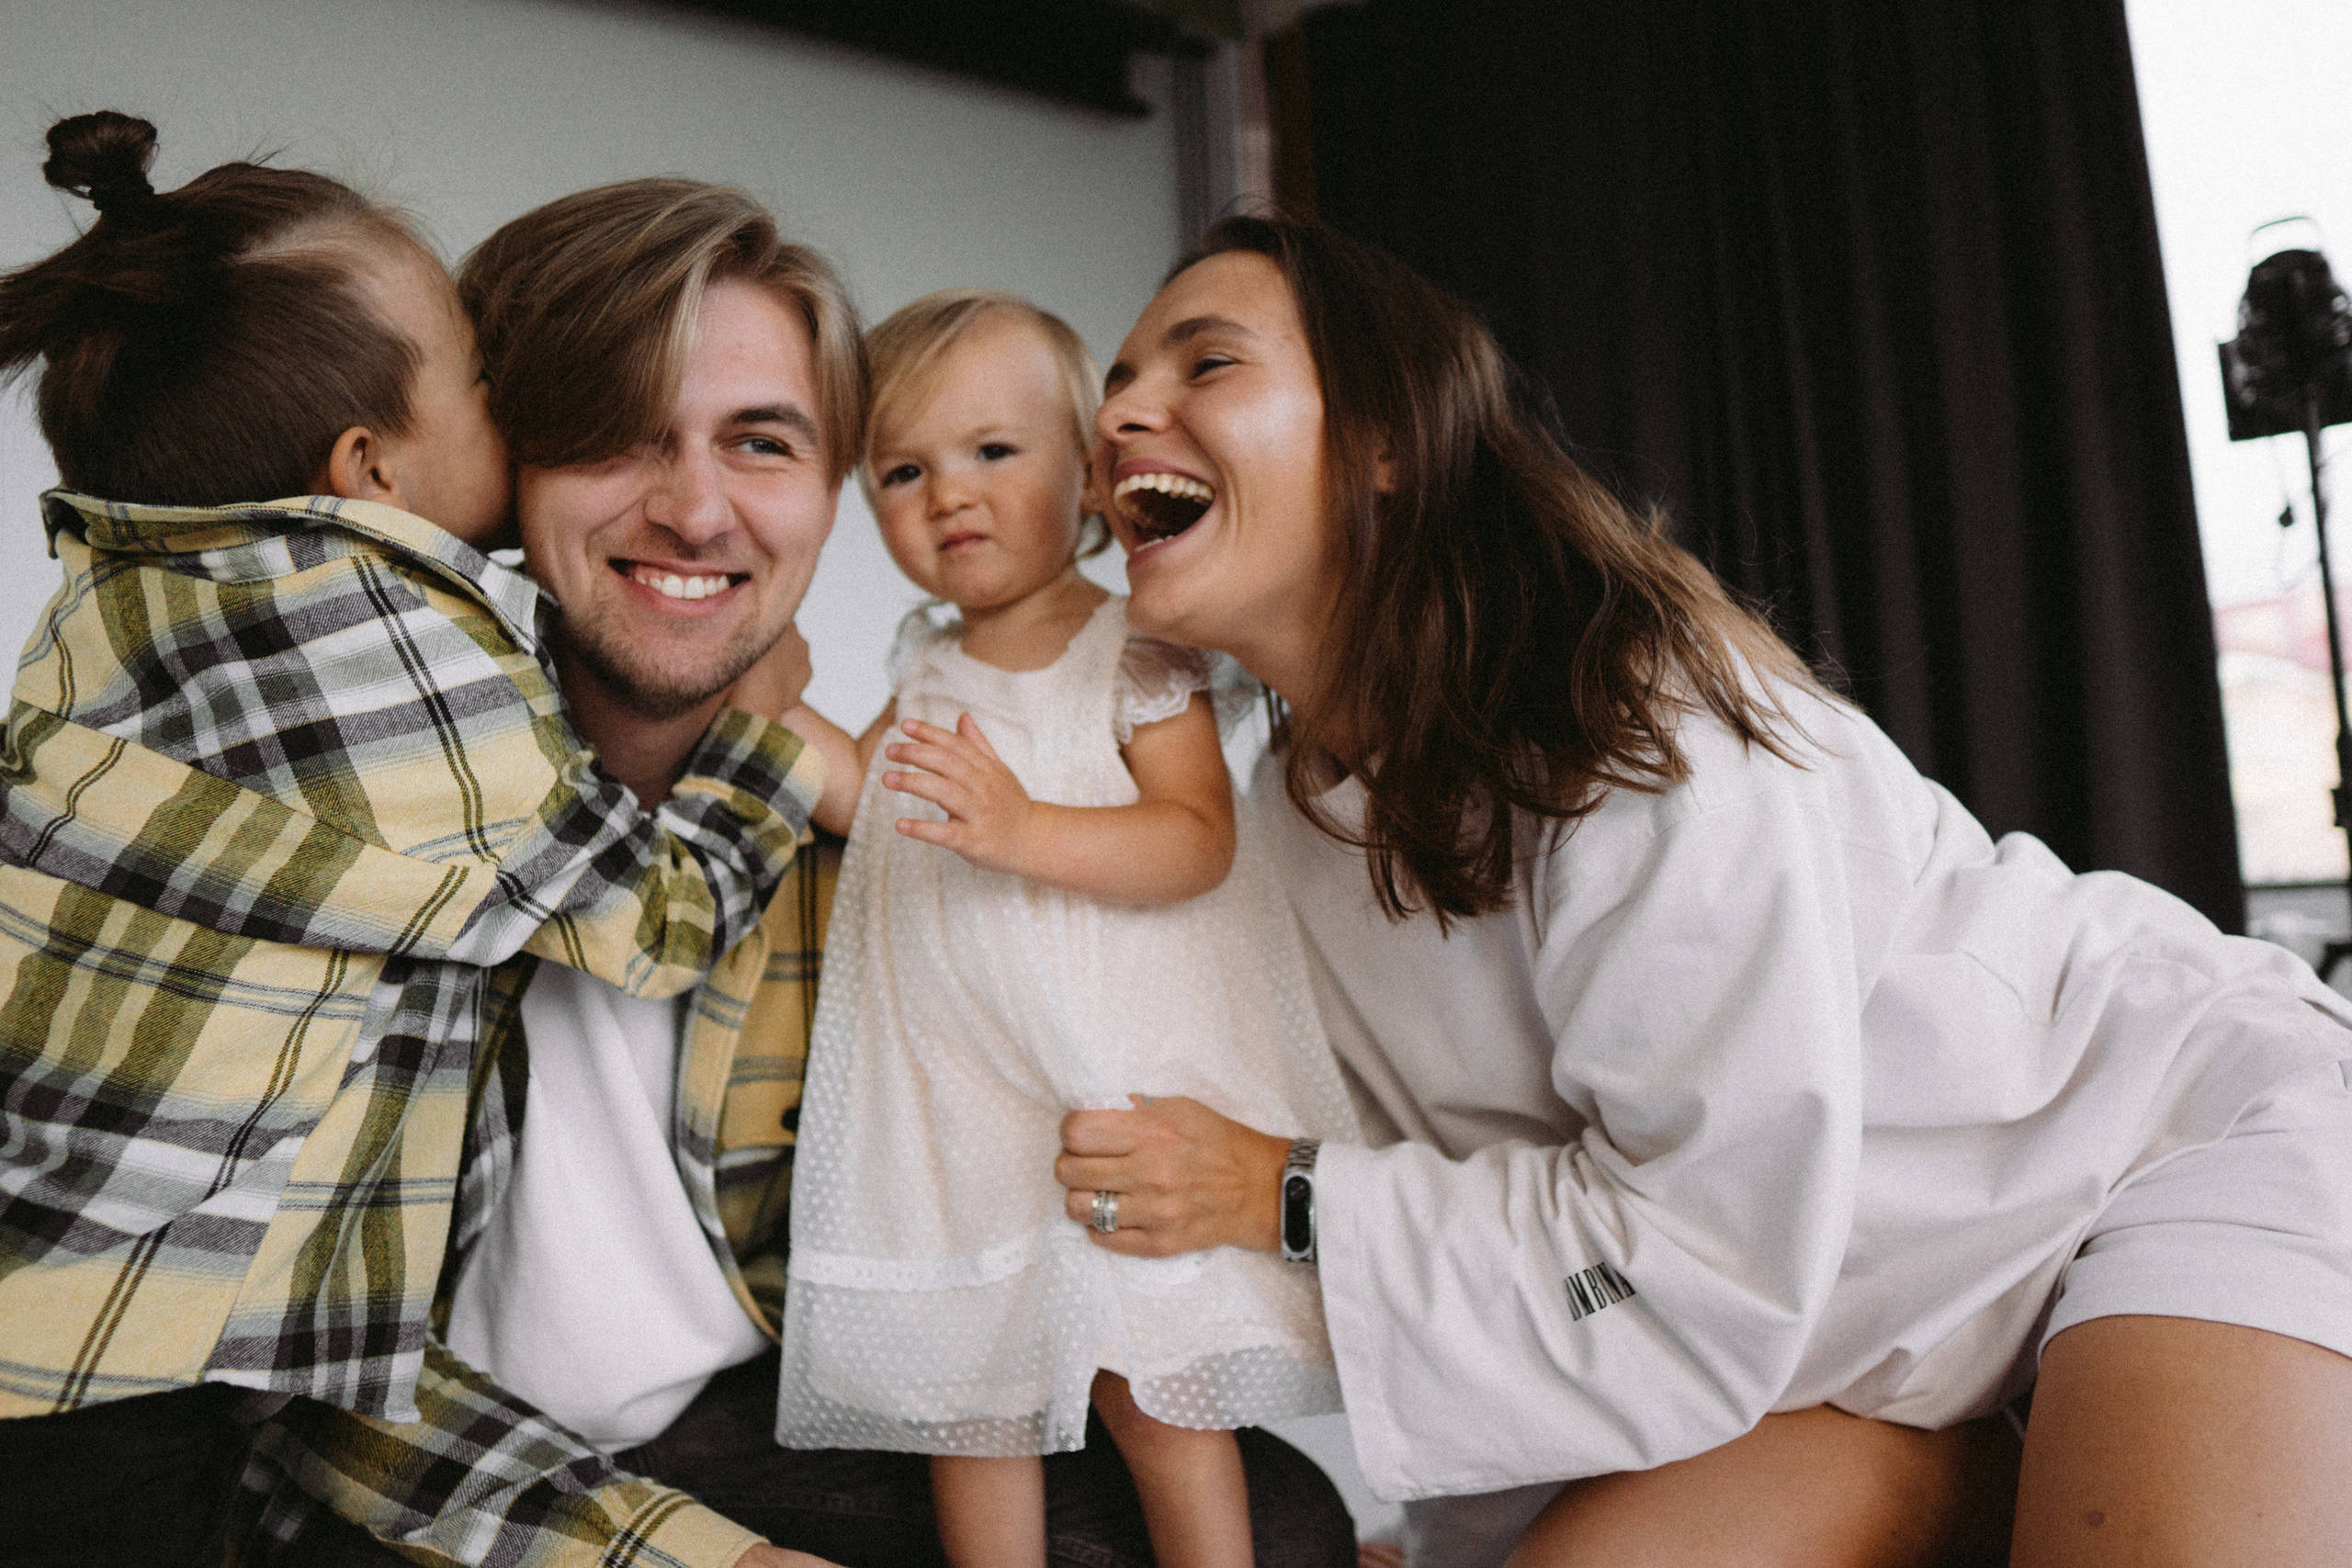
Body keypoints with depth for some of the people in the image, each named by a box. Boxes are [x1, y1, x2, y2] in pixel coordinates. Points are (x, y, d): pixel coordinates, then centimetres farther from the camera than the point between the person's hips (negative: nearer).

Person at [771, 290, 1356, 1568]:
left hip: (1117, 1093, -5)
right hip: (950, 1094, 6)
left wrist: (1022, 828, -32)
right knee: (964, 1396, 12)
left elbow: (1196, 841, -19)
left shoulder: (1134, 656, -8)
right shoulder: (928, 665, 9)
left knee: (1152, 1394, 0)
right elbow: (866, 799, 20)